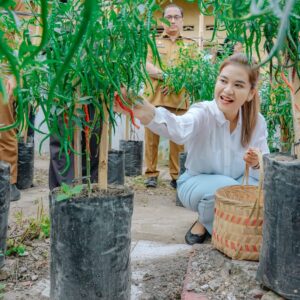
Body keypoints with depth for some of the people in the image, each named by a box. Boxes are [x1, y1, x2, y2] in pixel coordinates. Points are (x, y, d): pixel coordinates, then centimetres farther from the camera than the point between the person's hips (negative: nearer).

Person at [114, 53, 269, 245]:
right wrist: (146, 113, -71)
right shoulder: (203, 113, -25)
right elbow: (180, 129, -49)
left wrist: (257, 163, -35)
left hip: (239, 182, 3)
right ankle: (205, 223, 1)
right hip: (197, 184, -3)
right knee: (225, 188, -34)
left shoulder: (257, 122, -13)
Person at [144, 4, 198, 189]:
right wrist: (166, 75, -15)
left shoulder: (191, 44, 16)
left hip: (179, 99, 0)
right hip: (154, 96, 0)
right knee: (151, 137, 1)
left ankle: (176, 175, 9)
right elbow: (146, 66, 1)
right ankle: (151, 174, 10)